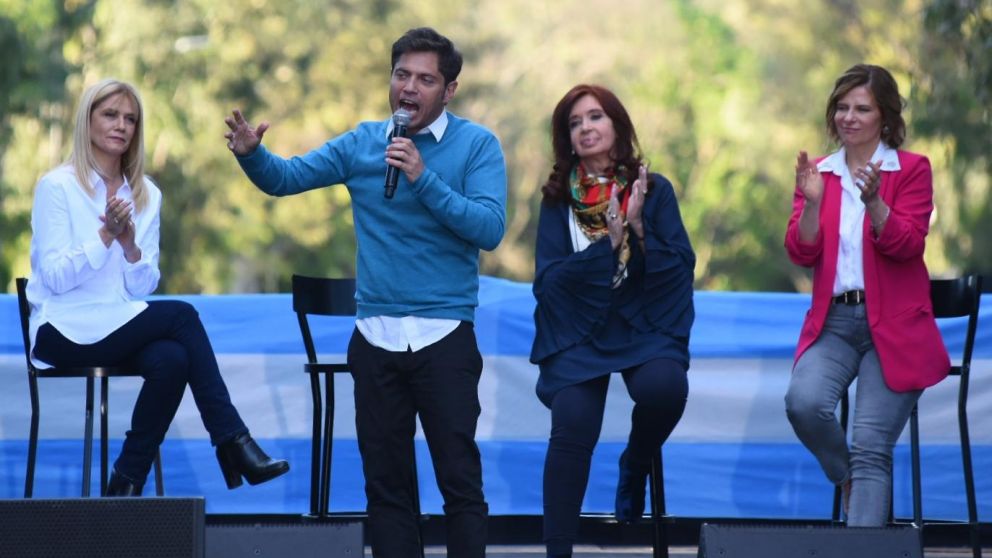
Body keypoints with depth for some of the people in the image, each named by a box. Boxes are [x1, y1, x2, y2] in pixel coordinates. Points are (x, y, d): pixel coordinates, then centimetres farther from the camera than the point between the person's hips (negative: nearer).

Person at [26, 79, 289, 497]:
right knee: (180, 315, -26)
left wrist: (130, 245, -13)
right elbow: (54, 277, -12)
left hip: (122, 329, 5)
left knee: (171, 359, -31)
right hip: (64, 332, -5)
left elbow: (143, 287, 6)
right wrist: (106, 235, -22)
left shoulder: (146, 195, 12)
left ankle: (128, 481, -23)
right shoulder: (56, 187, -3)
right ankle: (232, 442, -26)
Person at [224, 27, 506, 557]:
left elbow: (490, 228, -14)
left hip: (444, 338, -3)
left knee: (460, 482, -3)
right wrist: (251, 153, -18)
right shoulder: (362, 143, 8)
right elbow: (285, 177, 3)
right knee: (385, 482, 9)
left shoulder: (476, 145, -2)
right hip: (375, 336, 4)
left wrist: (424, 179, -21)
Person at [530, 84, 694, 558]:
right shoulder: (558, 199, 5)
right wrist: (608, 242, -14)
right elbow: (549, 278, -5)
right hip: (578, 329, 0)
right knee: (572, 429, -21)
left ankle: (635, 465, 4)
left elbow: (680, 268, -2)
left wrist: (638, 228, -15)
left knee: (663, 387, -31)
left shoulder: (654, 190, 4)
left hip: (644, 324, 0)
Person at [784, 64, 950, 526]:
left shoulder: (912, 169, 2)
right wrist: (812, 202, -15)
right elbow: (801, 253, 2)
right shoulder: (818, 173, 12)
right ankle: (850, 482, 4)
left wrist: (873, 201, -26)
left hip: (895, 327, -3)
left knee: (871, 448, -13)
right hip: (833, 321, 3)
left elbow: (907, 246, -11)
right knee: (803, 402, -25)